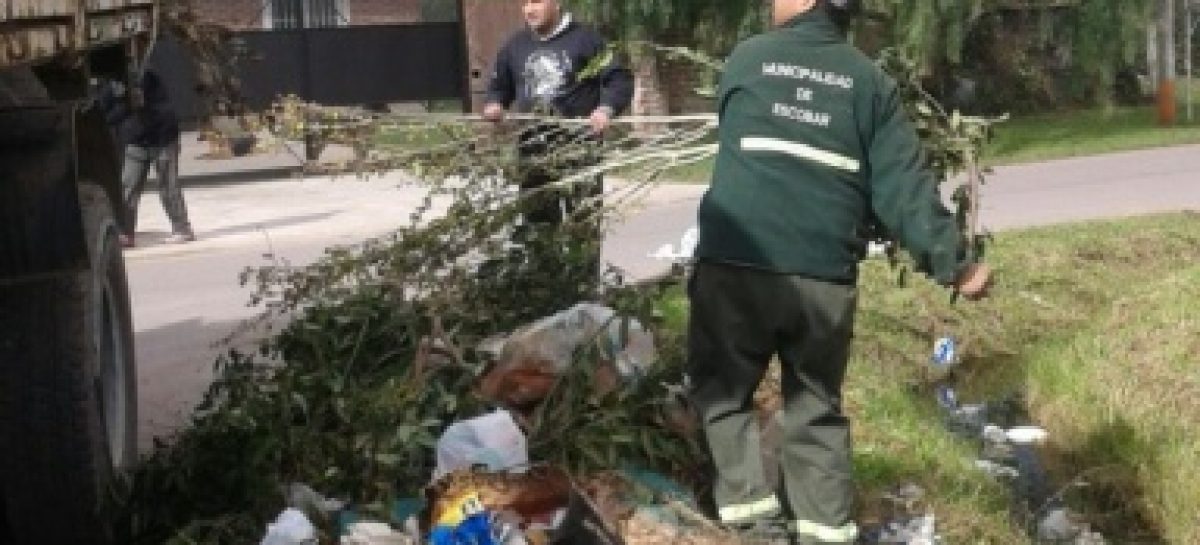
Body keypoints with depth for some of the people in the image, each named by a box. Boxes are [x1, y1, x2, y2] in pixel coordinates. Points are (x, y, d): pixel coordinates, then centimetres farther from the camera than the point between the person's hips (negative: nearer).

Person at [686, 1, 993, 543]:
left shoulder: (745, 59, 6)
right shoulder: (871, 81, 6)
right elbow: (903, 186, 0)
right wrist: (953, 260, 4)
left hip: (735, 266, -2)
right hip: (825, 279, 2)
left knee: (723, 389, 15)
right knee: (817, 408, 15)